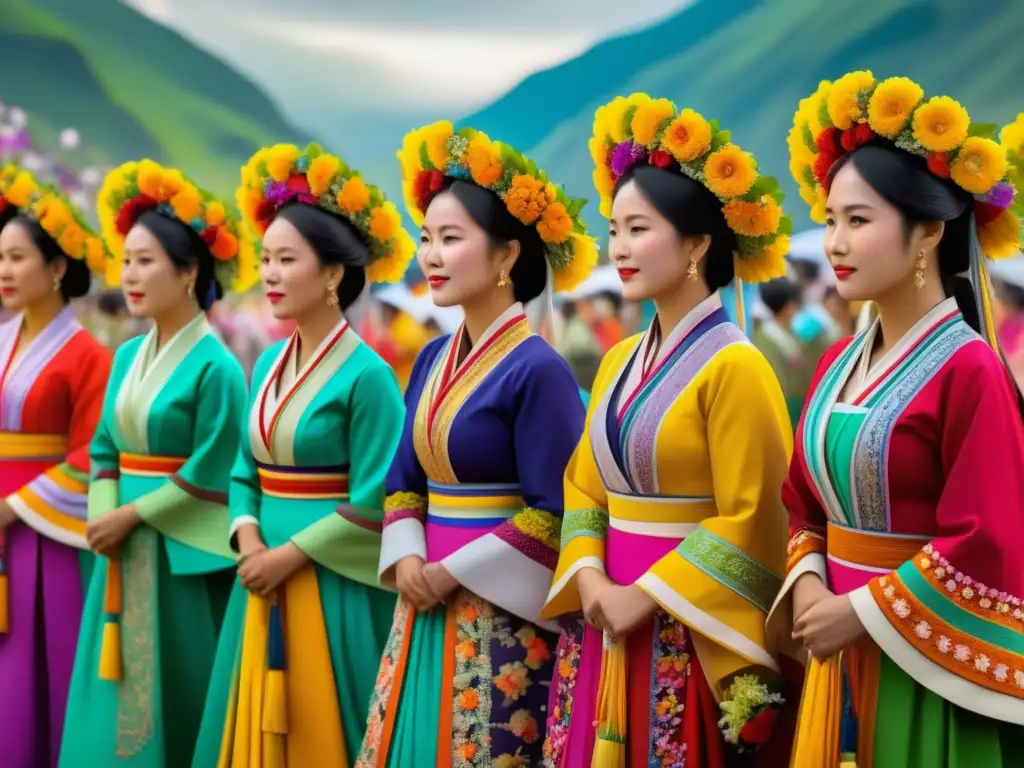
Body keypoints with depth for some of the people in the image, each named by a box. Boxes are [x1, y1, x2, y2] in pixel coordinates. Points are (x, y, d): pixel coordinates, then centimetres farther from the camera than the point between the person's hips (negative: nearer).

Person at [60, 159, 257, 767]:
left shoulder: (216, 366, -13)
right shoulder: (129, 356, 9)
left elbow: (211, 476, -14)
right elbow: (104, 449, 11)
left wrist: (132, 516, -12)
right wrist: (103, 515, -5)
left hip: (186, 555, -7)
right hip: (125, 551, 7)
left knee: (176, 699, 0)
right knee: (120, 698, 11)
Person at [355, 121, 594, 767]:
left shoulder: (538, 369, -14)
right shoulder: (432, 360, 9)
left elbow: (553, 514, -16)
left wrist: (453, 573, -14)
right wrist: (405, 561, -4)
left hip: (500, 618, -7)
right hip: (427, 609, 7)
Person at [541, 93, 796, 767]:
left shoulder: (734, 366, -12)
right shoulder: (619, 361, 11)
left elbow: (750, 519, -14)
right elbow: (583, 484, 12)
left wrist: (646, 594, -16)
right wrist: (589, 578, -5)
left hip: (686, 633, -7)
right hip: (606, 622, 7)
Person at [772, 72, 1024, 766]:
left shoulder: (968, 370, -15)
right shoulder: (839, 364, 8)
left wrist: (862, 613, -14)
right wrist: (808, 586, -5)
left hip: (926, 671, -7)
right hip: (843, 659, 7)